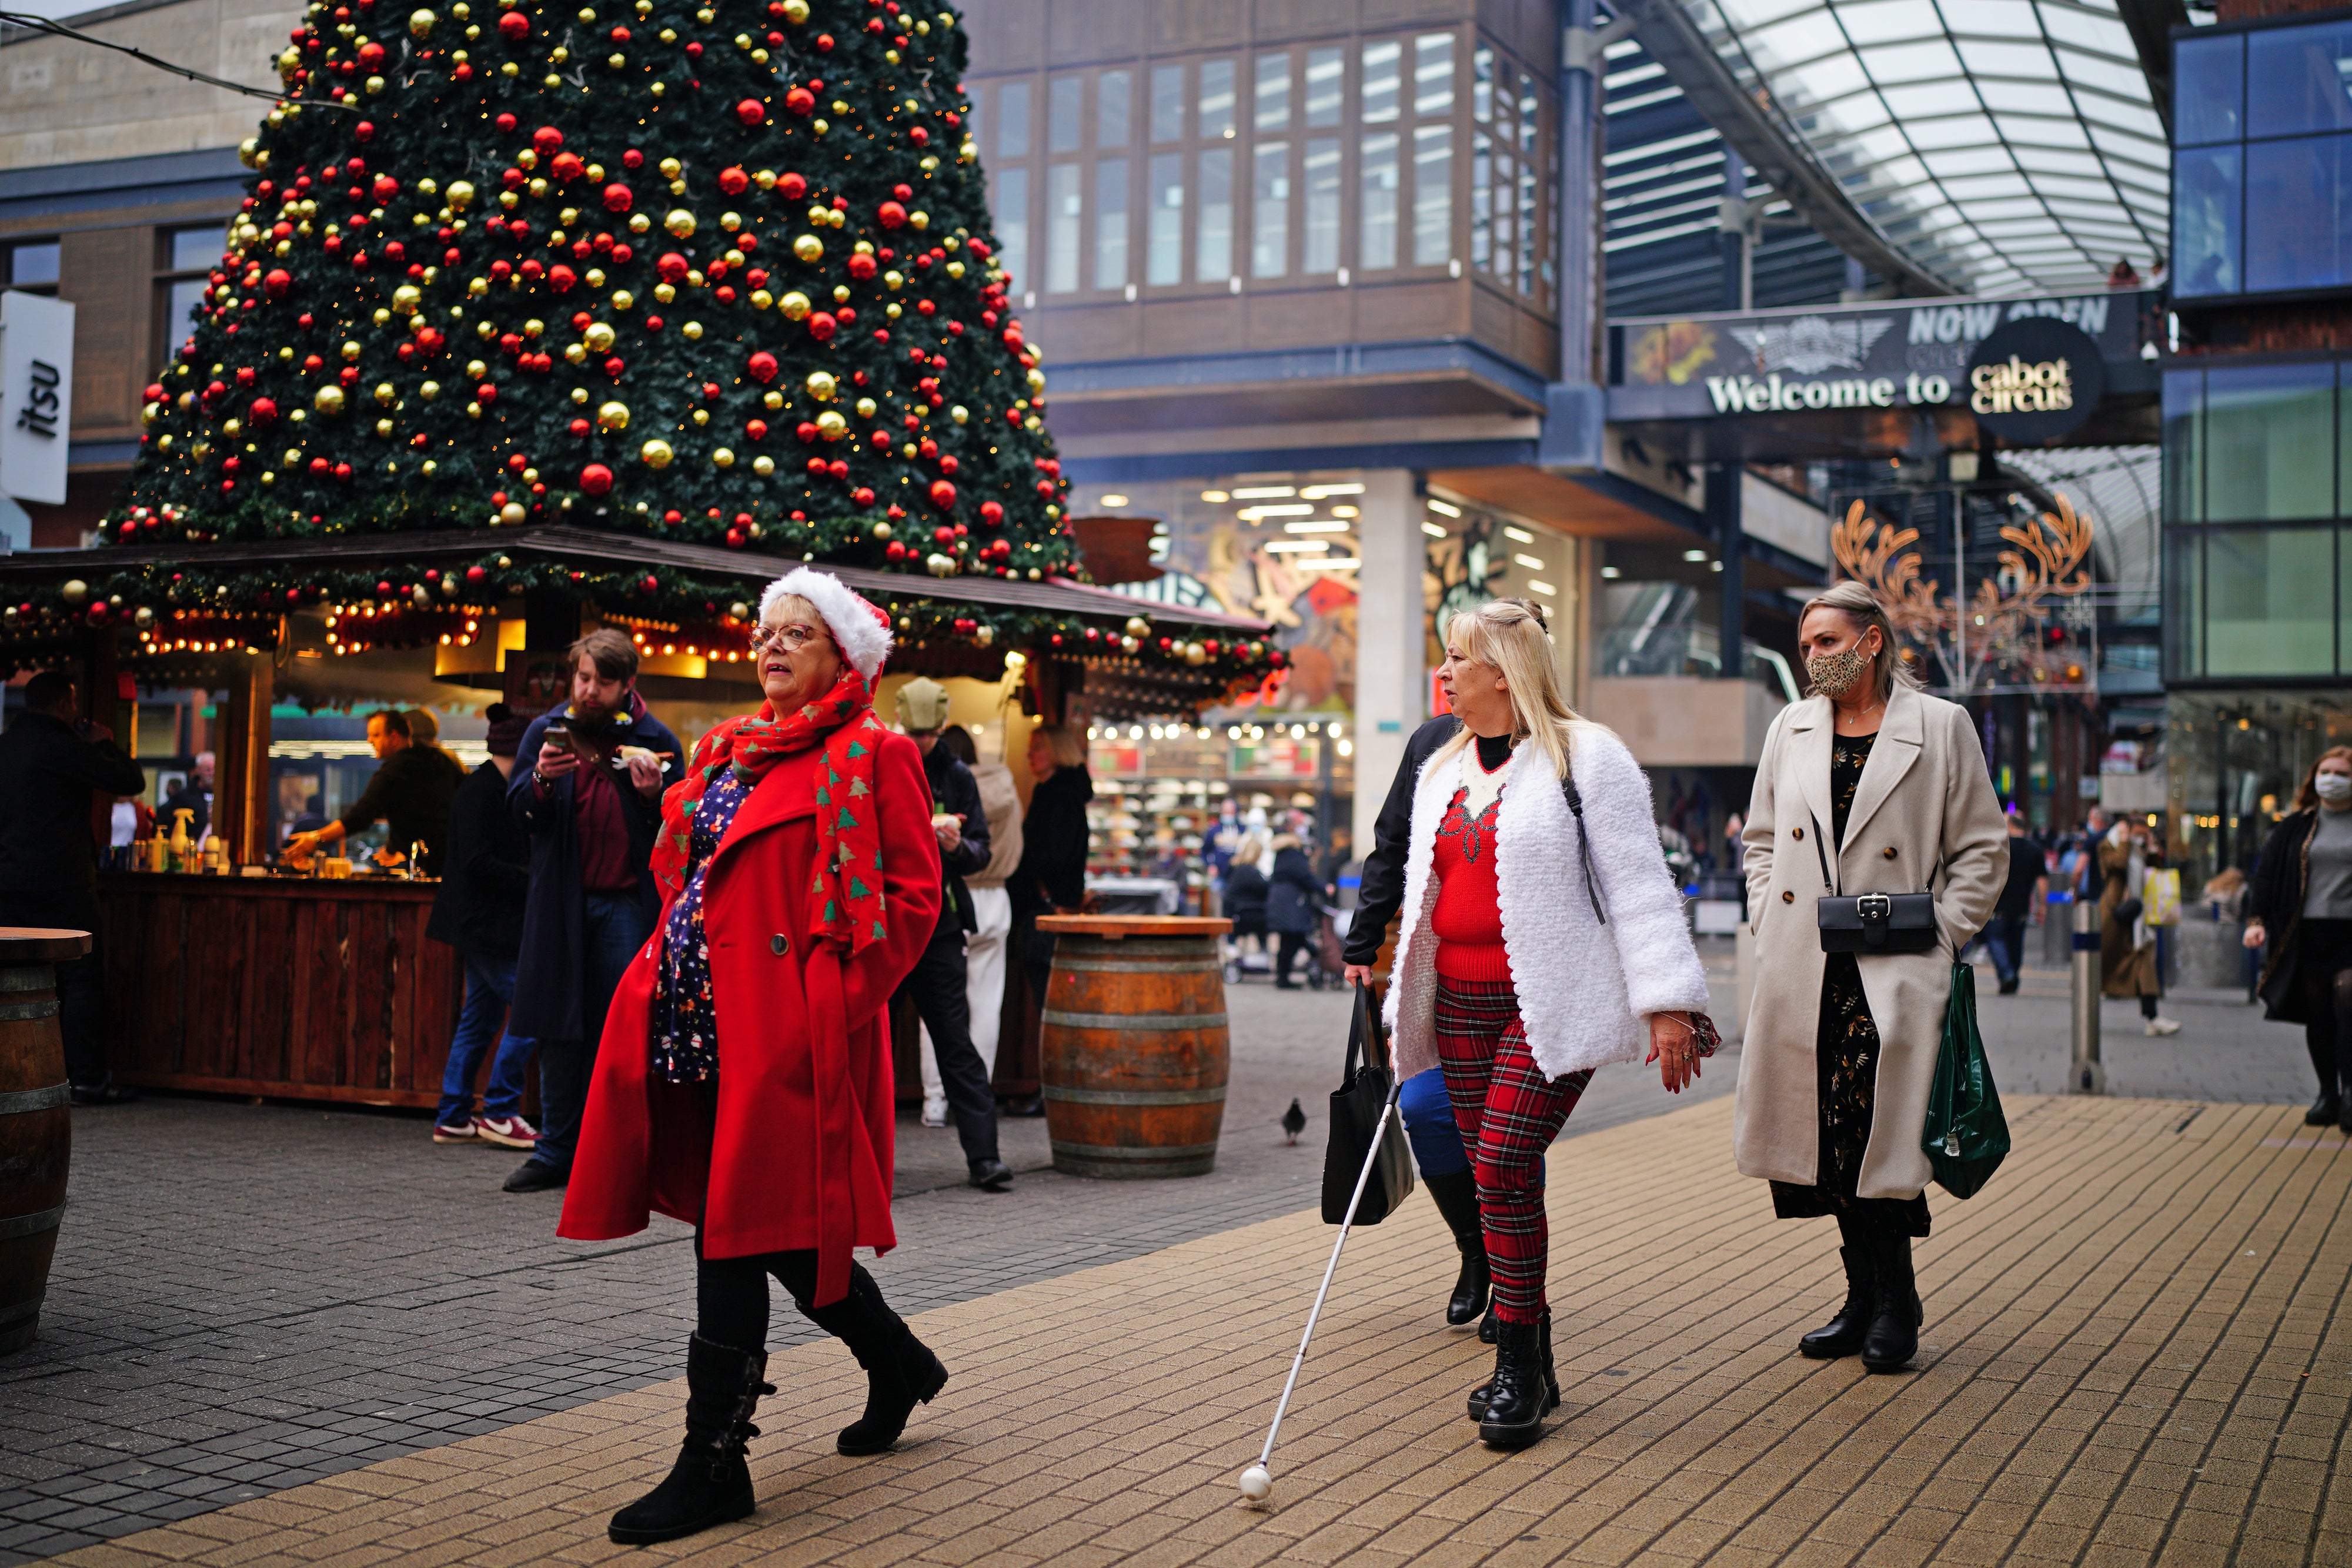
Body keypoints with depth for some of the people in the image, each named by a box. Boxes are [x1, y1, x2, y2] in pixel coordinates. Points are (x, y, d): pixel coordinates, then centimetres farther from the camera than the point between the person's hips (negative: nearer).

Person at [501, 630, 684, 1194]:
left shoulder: (654, 739, 3)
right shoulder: (546, 730, 8)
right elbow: (518, 814, 6)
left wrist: (652, 795, -15)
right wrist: (542, 780, -14)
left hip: (627, 902, -2)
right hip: (560, 900, 2)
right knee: (559, 1030, 5)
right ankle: (557, 1152, 13)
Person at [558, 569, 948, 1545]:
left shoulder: (871, 757, -3)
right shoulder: (725, 751, 19)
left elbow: (914, 894, -8)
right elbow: (686, 877, 26)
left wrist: (842, 998, -14)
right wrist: (671, 978, 13)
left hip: (788, 1029, -7)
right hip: (701, 1018, 8)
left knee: (739, 1235, -7)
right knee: (764, 1227, 13)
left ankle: (712, 1464, 1)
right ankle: (897, 1363, 34)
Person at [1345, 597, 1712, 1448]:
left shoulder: (1586, 758, -4)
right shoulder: (1440, 771, 16)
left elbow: (1637, 884, -9)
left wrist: (1667, 1002, -15)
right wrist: (1403, 1007, 20)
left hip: (1550, 1005, -6)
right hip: (1460, 1005, 7)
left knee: (1503, 1168, -14)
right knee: (1498, 1178, 7)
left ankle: (1518, 1369, -2)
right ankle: (1532, 1367, 18)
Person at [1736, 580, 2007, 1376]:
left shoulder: (1941, 727, 1)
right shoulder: (1790, 728, 14)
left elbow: (1982, 849, 4)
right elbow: (1760, 838, 22)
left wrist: (1939, 936, -3)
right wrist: (1767, 923, 10)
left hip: (1893, 971, -4)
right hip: (1801, 970, 4)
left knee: (1875, 1129, -10)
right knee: (1825, 1132, 4)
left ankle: (1893, 1303, 7)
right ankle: (1867, 1296, 17)